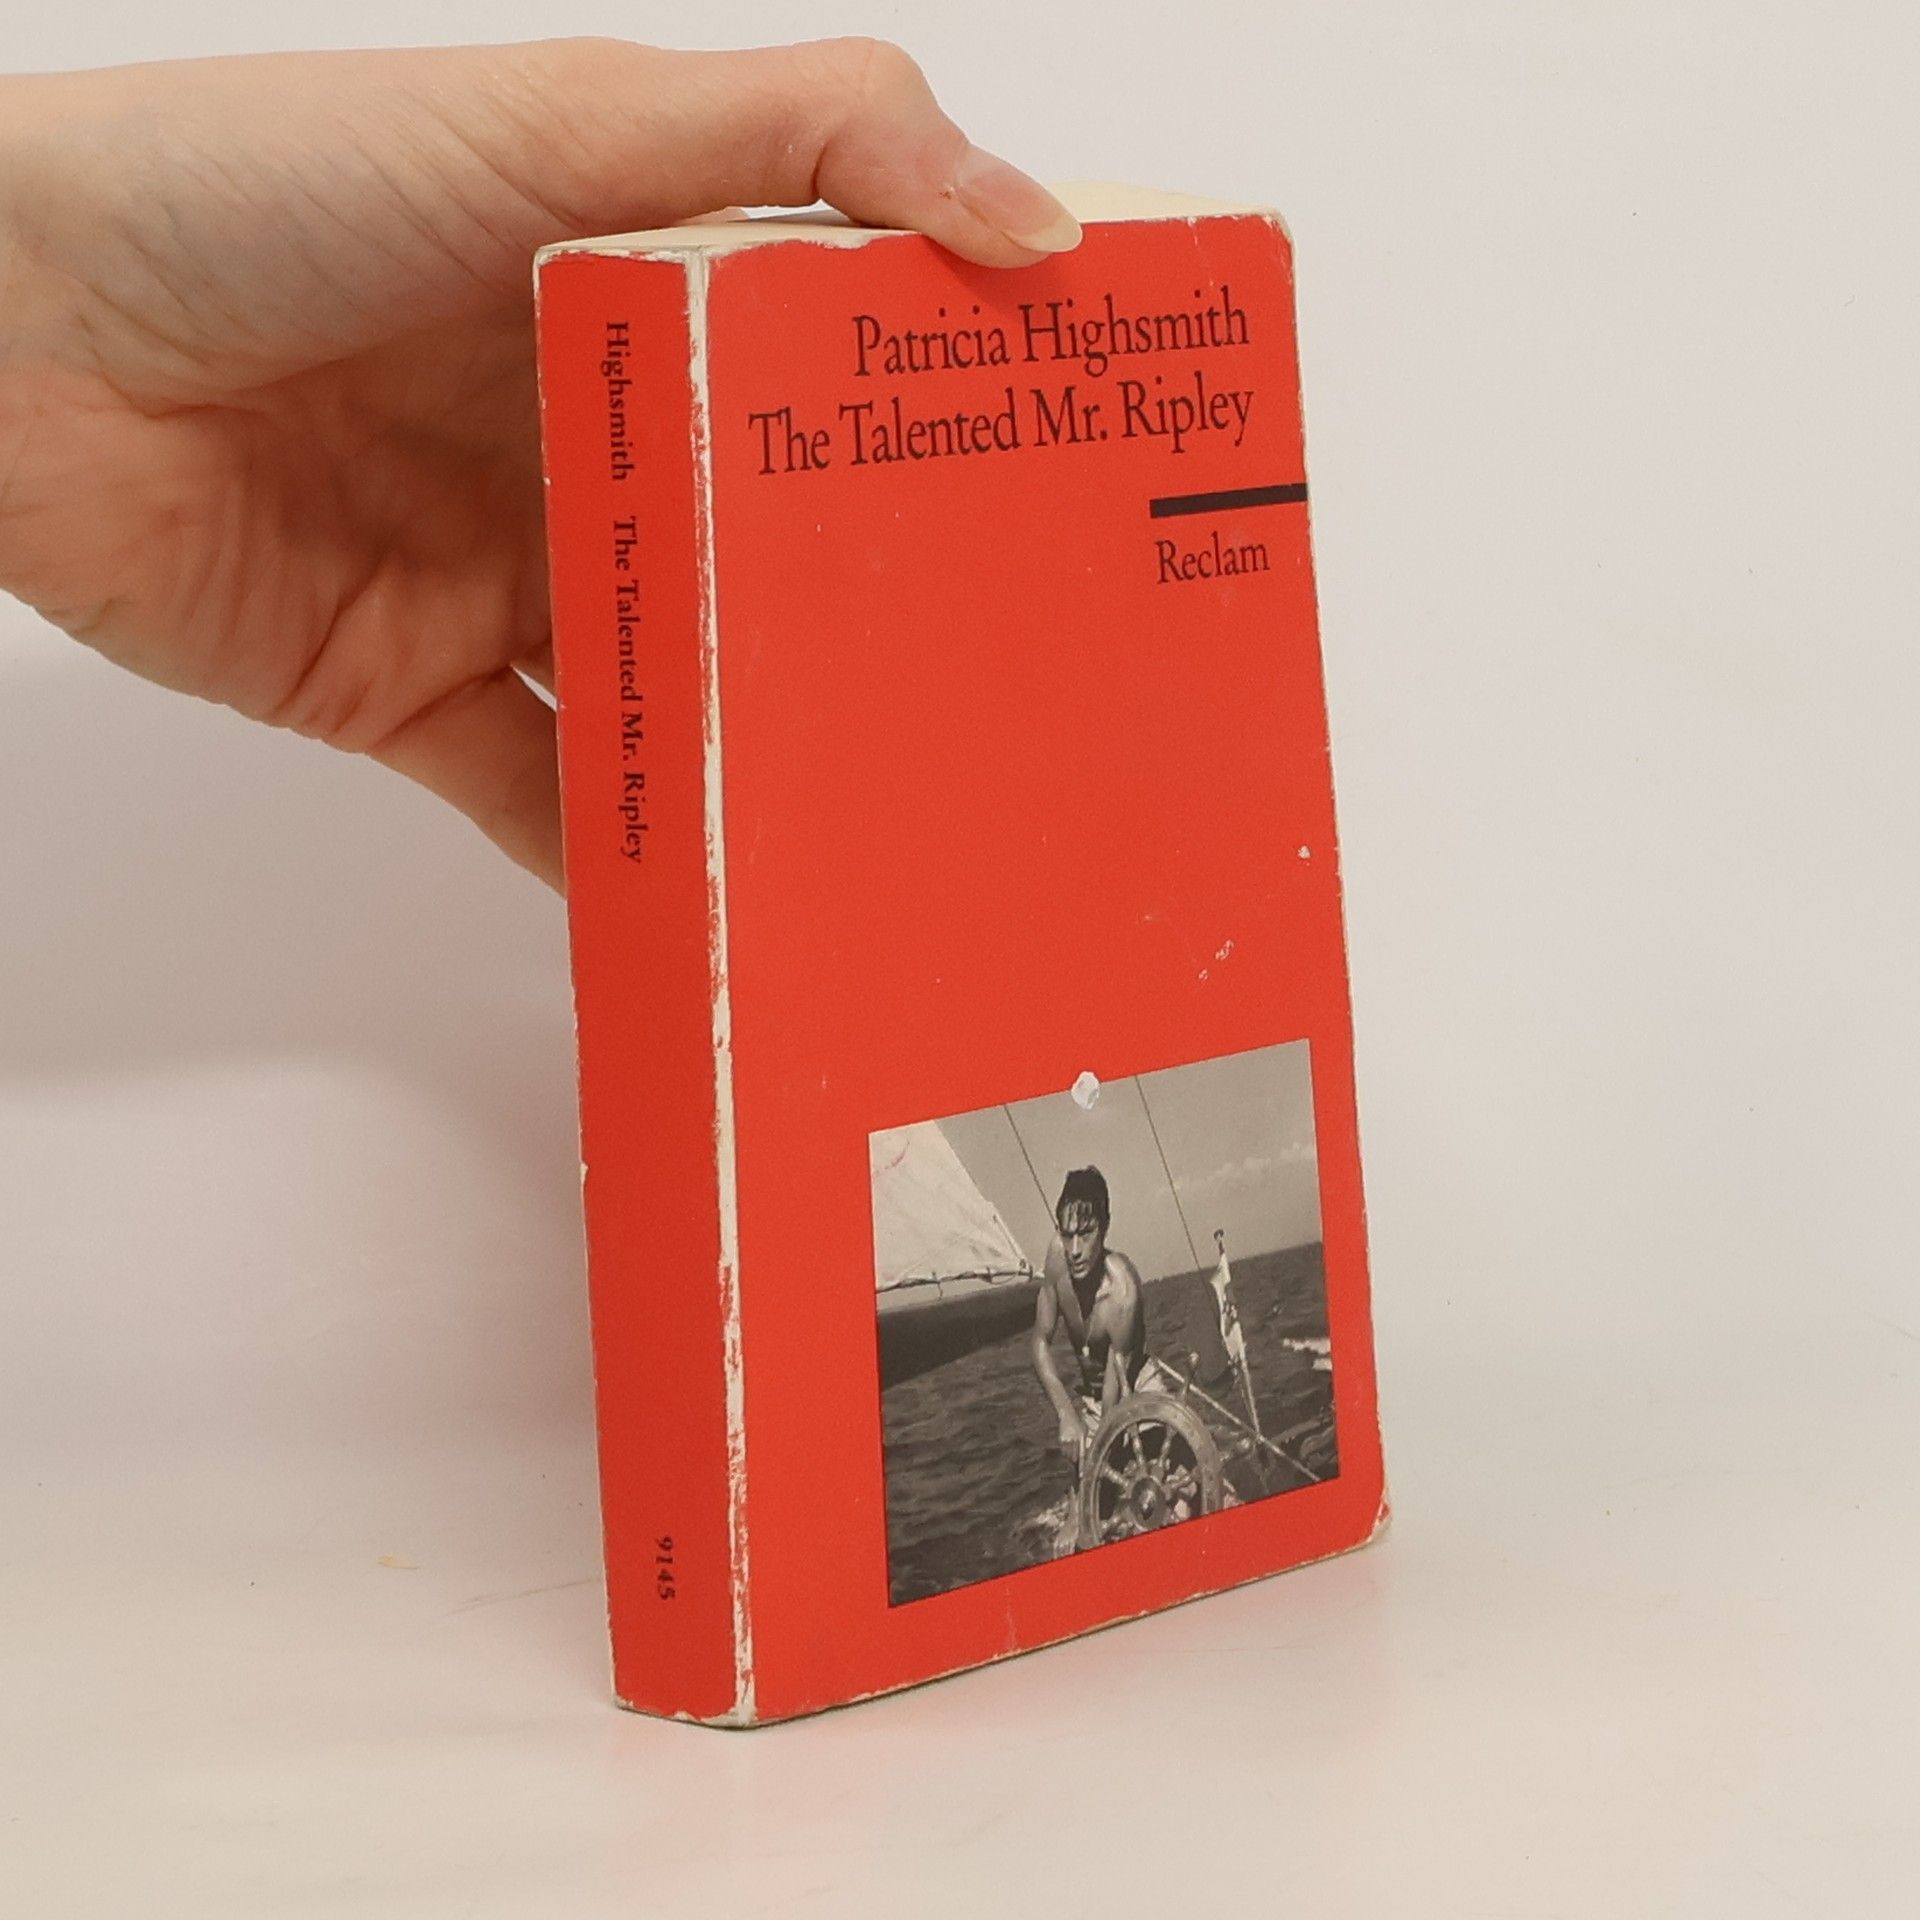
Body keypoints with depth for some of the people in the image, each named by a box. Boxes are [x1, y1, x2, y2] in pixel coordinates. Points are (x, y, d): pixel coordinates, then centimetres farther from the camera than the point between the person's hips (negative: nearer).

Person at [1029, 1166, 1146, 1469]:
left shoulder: (1122, 1291, -32)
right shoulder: (1058, 1254, -18)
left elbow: (1117, 1390, -27)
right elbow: (1041, 1341, -8)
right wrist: (1067, 1414, -20)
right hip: (1086, 1395, 4)